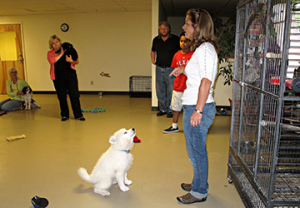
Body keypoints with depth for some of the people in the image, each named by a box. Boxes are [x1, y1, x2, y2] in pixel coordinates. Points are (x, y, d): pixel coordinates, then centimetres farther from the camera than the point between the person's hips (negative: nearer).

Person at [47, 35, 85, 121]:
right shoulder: (50, 53, 10)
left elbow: (76, 61, 10)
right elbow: (52, 61, -12)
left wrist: (71, 60, -11)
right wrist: (61, 54, -9)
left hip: (70, 75, 0)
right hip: (58, 77, 0)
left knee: (74, 95, -4)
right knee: (62, 97, 3)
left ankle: (78, 115, 4)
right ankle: (64, 115, 18)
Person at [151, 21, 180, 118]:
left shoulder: (175, 39, -2)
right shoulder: (156, 40, 10)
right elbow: (153, 50, 28)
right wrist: (152, 59, 16)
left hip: (171, 69, -4)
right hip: (159, 68, 4)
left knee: (171, 91, -4)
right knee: (160, 91, 9)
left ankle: (170, 110, 10)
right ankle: (163, 109, 23)